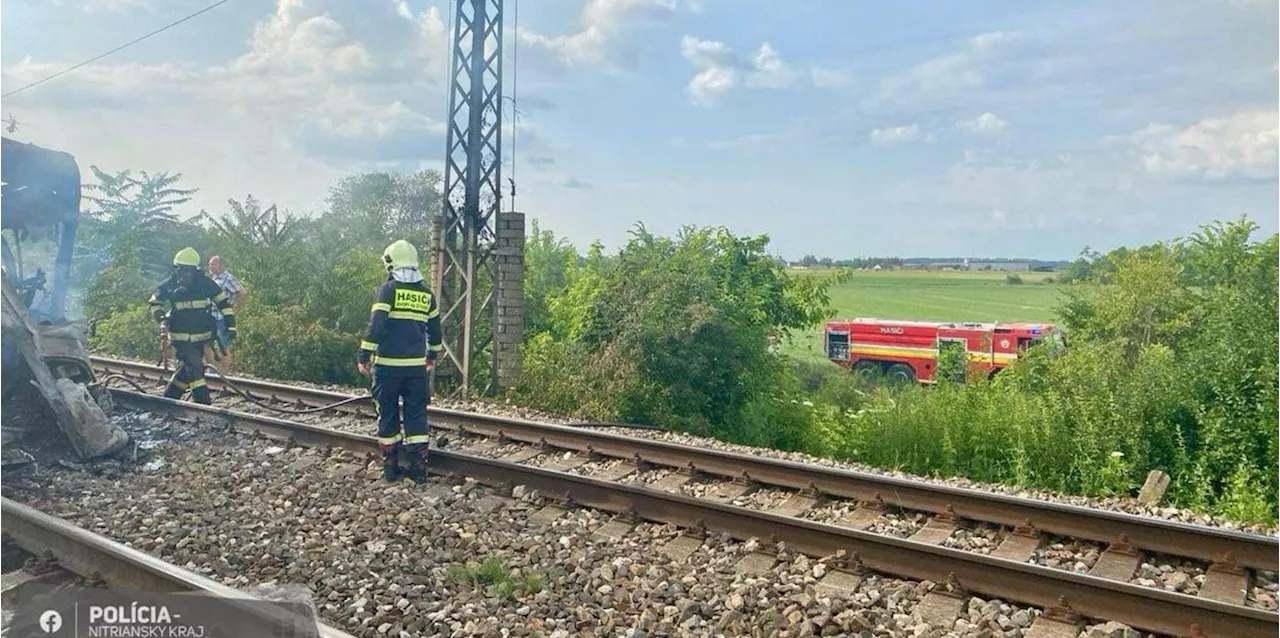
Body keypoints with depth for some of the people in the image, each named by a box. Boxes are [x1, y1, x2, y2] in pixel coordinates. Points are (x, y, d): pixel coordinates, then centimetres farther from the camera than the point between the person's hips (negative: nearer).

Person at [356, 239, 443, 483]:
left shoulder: (388, 289, -6)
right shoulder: (426, 293, 8)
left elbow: (376, 325, -13)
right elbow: (434, 328, 16)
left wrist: (364, 355, -6)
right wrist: (432, 354, 29)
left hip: (387, 365, -3)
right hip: (416, 365, 3)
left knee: (388, 415, 9)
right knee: (416, 415, 8)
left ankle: (390, 467, 14)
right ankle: (418, 467, 6)